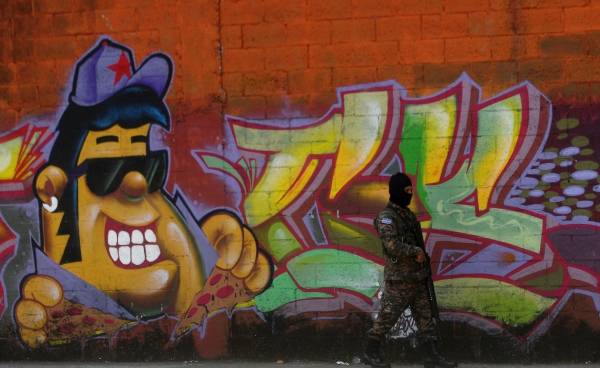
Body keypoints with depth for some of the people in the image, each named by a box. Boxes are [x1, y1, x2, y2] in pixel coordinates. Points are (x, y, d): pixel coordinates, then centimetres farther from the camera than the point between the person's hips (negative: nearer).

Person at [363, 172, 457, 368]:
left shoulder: (408, 214, 14)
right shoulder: (386, 217, -14)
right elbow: (392, 245, -26)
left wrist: (422, 258, 9)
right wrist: (417, 252, -16)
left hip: (417, 277, 8)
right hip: (399, 278, -8)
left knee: (425, 316, 6)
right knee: (387, 316, -1)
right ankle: (371, 351, 12)